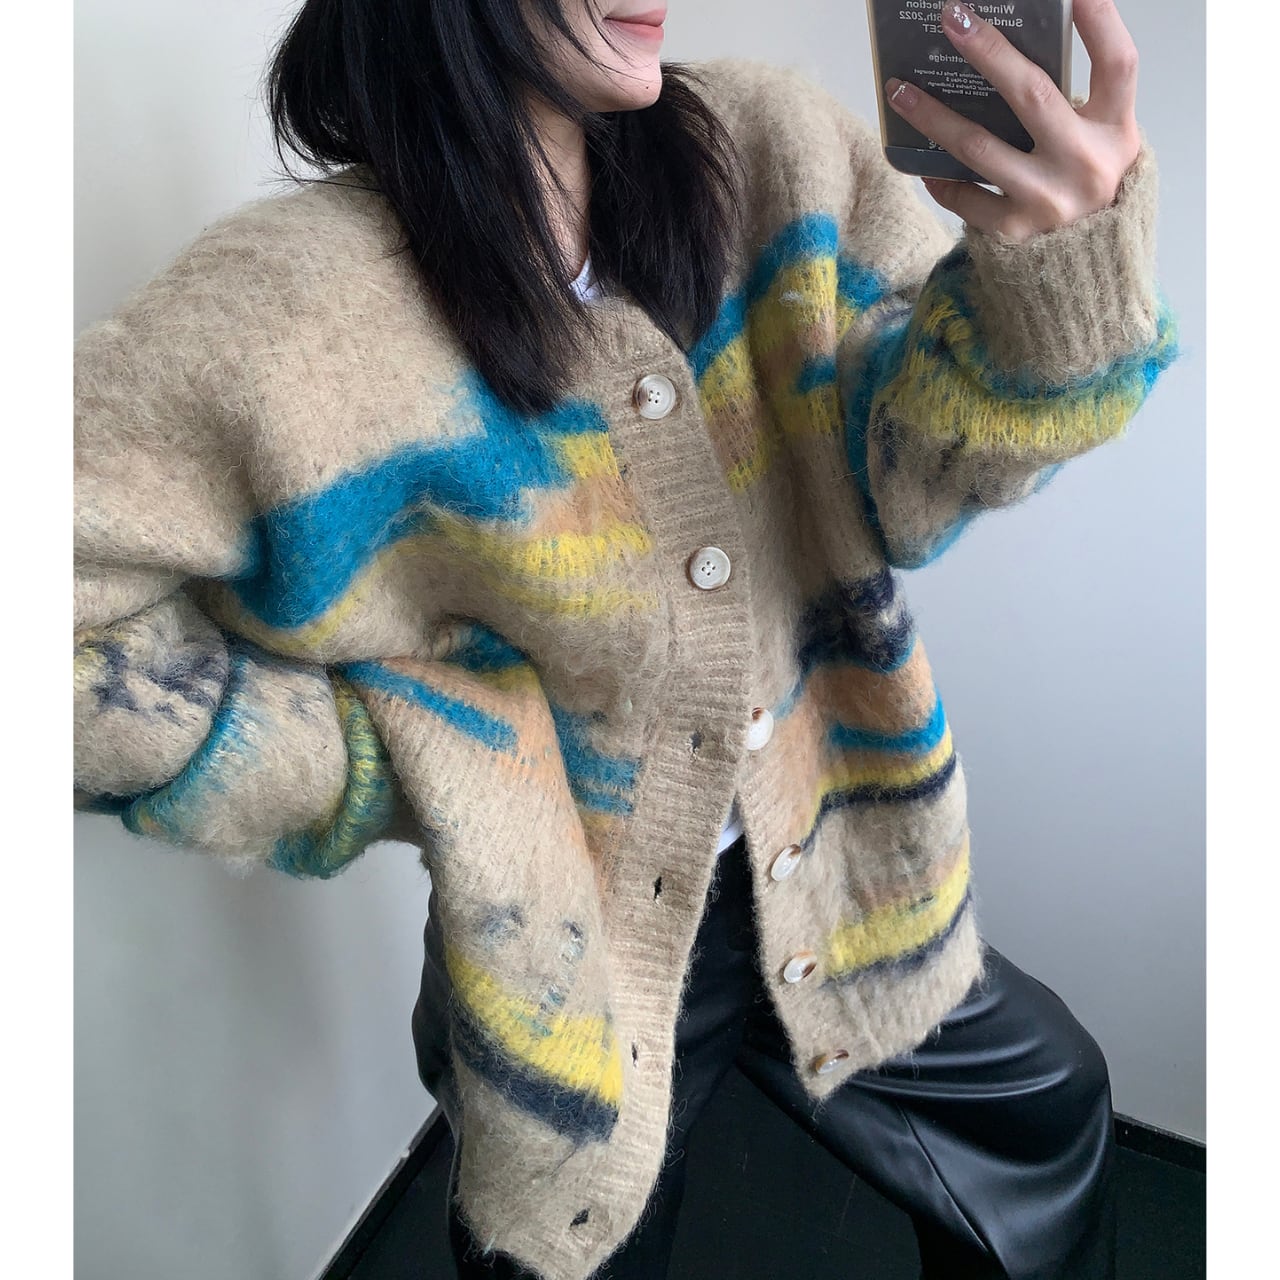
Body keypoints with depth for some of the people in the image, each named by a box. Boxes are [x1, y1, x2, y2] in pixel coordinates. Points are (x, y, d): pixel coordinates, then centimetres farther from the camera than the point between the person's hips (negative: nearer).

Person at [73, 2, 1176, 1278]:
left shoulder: (765, 144, -8)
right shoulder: (287, 310, -21)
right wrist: (353, 774, -15)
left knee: (1050, 1119, 26)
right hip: (579, 952, -3)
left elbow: (912, 458, -13)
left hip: (833, 880, 5)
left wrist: (1063, 259, -33)